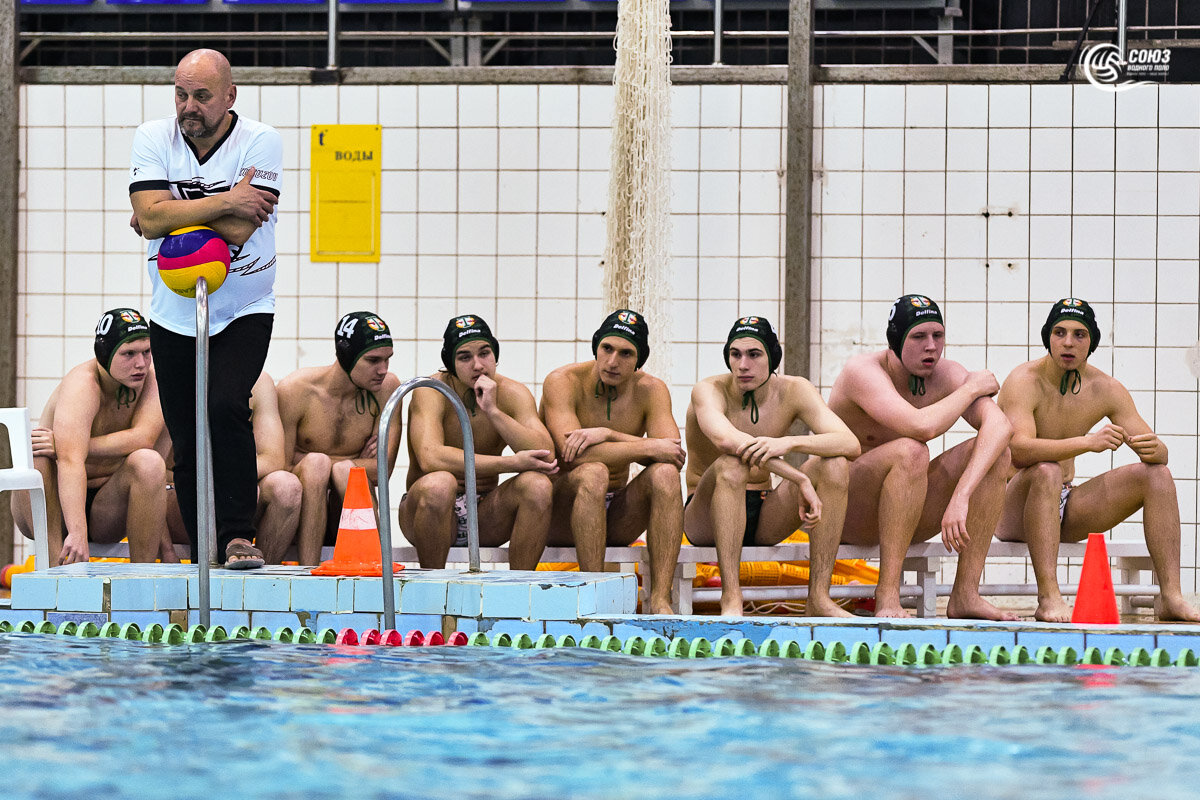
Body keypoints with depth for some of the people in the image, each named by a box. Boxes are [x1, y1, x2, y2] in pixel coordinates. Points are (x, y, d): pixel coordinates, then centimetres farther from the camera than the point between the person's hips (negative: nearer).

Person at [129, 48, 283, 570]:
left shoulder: (260, 142, -10)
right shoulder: (153, 139, -3)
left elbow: (238, 231, -21)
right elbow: (151, 217, -18)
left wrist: (168, 213, -14)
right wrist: (226, 201, -20)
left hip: (244, 312, -3)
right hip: (174, 315, 3)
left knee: (226, 408, -24)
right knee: (187, 443, 6)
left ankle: (237, 536, -17)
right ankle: (204, 553, 18)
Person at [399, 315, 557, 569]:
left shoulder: (512, 394, -2)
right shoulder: (431, 392, -12)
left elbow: (545, 455, -16)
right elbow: (430, 458, -30)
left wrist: (493, 411, -25)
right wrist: (512, 463, -29)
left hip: (484, 515, 3)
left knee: (537, 485, -23)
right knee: (438, 484, -35)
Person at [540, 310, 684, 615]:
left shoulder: (651, 390, -1)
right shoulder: (563, 382, -12)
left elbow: (675, 457, -17)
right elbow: (573, 455, -27)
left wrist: (608, 434, -27)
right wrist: (649, 447, -26)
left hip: (616, 519, 4)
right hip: (560, 515, -4)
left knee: (665, 474, -24)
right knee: (593, 473, -35)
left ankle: (660, 599, -33)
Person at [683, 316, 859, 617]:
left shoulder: (794, 391, -4)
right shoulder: (709, 391, -15)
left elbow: (850, 445, -19)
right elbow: (726, 440, -37)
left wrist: (788, 443, -39)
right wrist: (800, 480, -43)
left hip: (764, 519, 4)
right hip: (705, 519, -4)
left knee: (835, 465, -18)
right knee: (731, 465, -35)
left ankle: (819, 598, -22)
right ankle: (731, 600, -38)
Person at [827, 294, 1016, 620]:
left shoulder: (946, 374, -4)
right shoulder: (863, 371, -20)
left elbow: (1000, 425, -22)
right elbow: (921, 427, -37)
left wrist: (961, 495, -37)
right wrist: (972, 388, -19)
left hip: (912, 514, 6)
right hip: (845, 514, -6)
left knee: (995, 451, -13)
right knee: (910, 452, -34)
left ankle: (965, 594, -17)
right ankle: (887, 598, -34)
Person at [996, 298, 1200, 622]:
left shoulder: (1105, 389, 1)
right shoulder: (1025, 381, -16)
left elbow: (1159, 452, 0)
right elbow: (1019, 452, -33)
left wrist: (1154, 448, -26)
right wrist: (1087, 442, -45)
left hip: (1063, 507, 6)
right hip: (1010, 508, -6)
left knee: (1157, 474, -8)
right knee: (1046, 472, -38)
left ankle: (1170, 596, -17)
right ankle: (1048, 598, -43)